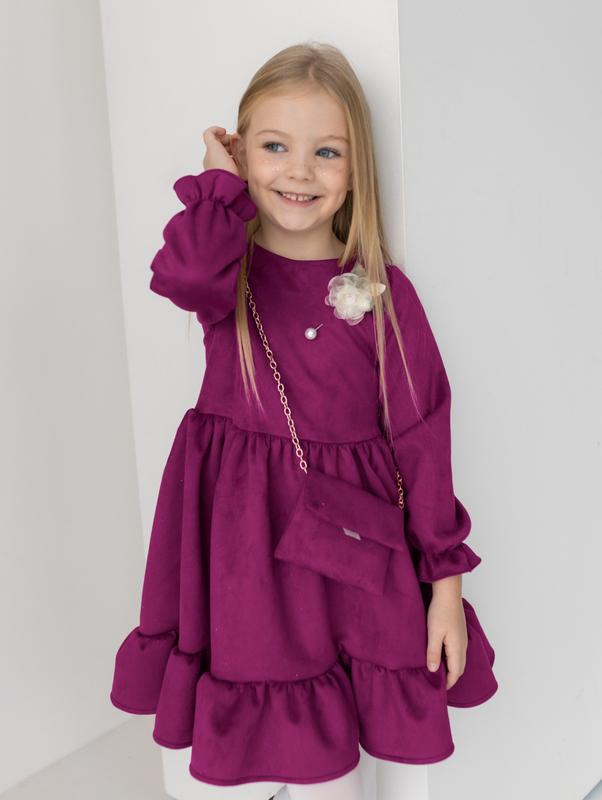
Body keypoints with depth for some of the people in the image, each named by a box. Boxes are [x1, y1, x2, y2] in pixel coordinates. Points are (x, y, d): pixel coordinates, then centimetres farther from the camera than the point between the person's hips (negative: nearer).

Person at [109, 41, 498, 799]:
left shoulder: (382, 291, -3)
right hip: (250, 546, 0)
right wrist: (222, 184, -12)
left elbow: (422, 435, -2)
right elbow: (186, 275, -30)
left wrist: (446, 580, -2)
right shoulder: (229, 271, -3)